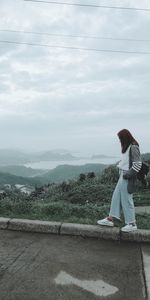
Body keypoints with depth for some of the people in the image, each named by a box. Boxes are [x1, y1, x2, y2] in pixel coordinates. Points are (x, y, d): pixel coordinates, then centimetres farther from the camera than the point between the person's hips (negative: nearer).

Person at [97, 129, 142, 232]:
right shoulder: (127, 147, 11)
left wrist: (128, 174, -18)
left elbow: (138, 164, -18)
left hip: (128, 179, -9)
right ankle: (110, 219, 22)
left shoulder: (134, 147, -16)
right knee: (116, 197, 13)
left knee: (126, 200, -1)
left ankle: (132, 224, 14)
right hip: (123, 176, 9)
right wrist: (121, 171, 9)